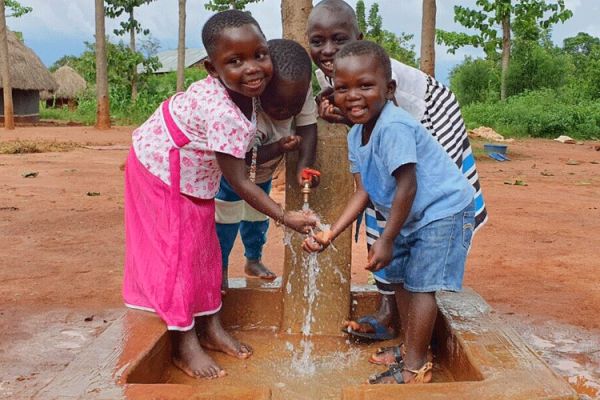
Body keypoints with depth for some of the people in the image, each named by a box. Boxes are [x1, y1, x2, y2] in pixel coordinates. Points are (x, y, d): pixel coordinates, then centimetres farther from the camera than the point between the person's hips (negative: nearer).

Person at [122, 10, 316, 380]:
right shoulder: (223, 114, -38)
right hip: (161, 171, -9)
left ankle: (210, 327, 27)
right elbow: (239, 182, -31)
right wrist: (285, 217, -27)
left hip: (191, 175, 9)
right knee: (175, 252, -2)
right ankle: (184, 344, 11)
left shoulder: (239, 89, -13)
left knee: (203, 247, 13)